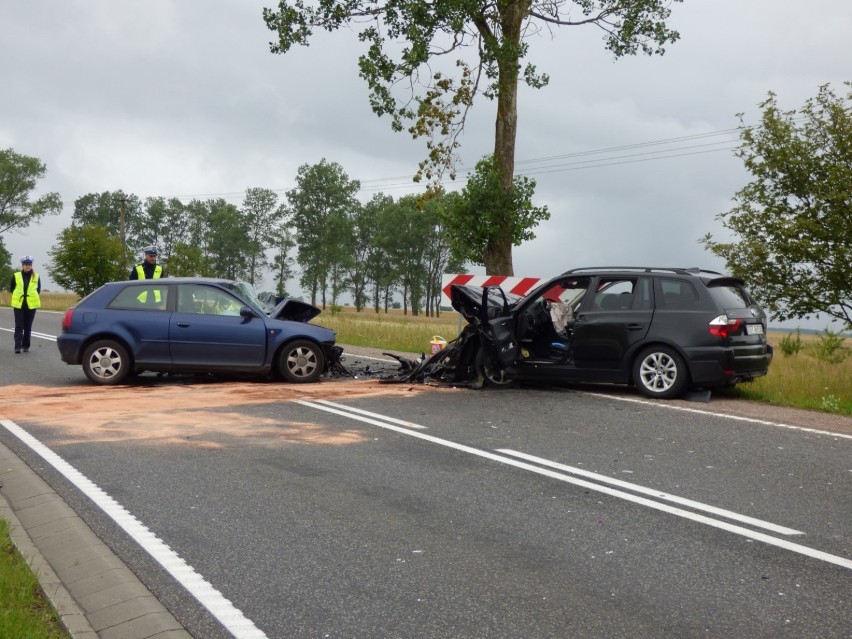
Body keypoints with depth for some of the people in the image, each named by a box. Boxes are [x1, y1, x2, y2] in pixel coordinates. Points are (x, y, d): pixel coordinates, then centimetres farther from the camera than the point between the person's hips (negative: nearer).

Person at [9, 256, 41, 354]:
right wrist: (18, 297, 5)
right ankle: (18, 346, -7)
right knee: (19, 326, -5)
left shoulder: (36, 277, 3)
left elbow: (38, 289, 11)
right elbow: (11, 288, 9)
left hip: (31, 304, 1)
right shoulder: (16, 276, 2)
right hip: (18, 304, -1)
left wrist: (32, 297, 3)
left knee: (28, 326, 6)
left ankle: (26, 346, 14)